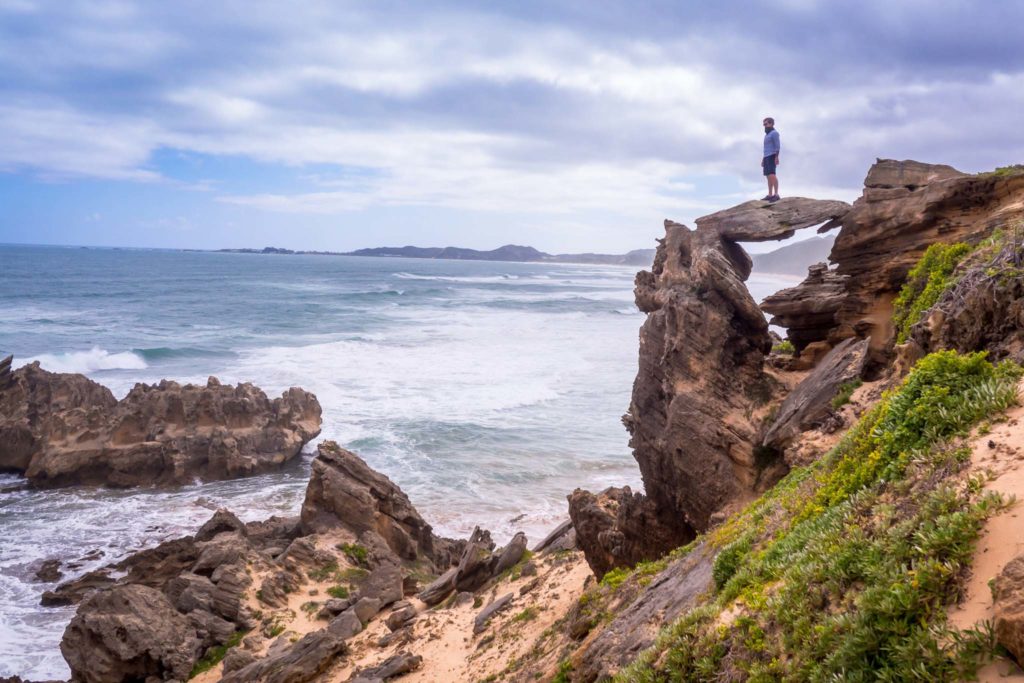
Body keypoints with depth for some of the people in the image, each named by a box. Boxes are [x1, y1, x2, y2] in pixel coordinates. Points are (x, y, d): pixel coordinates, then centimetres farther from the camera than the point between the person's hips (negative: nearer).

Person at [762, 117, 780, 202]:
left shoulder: (774, 133, -7)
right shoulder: (767, 135, 22)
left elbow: (778, 145, -15)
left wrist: (776, 157, -24)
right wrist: (763, 159, 22)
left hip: (772, 157, -10)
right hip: (767, 157, 10)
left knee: (772, 175, -20)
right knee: (768, 176, 7)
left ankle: (776, 194, -25)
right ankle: (770, 195, 9)